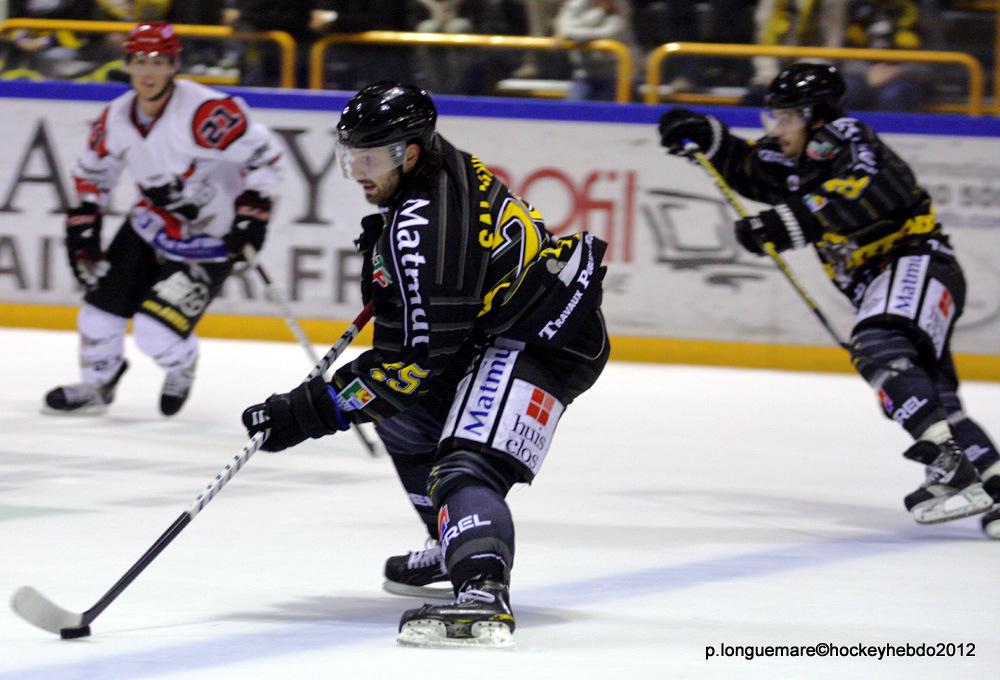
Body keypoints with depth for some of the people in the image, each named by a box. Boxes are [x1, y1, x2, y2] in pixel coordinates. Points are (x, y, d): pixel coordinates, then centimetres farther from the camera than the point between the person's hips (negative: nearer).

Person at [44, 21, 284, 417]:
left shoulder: (204, 112, -28)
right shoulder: (117, 118, -5)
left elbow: (263, 154, -23)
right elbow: (93, 173, 13)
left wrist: (252, 214, -25)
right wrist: (83, 223, 7)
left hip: (211, 237, -7)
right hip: (151, 223, 7)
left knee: (157, 332, -15)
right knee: (101, 303, 5)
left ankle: (181, 366, 20)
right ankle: (97, 385, 30)